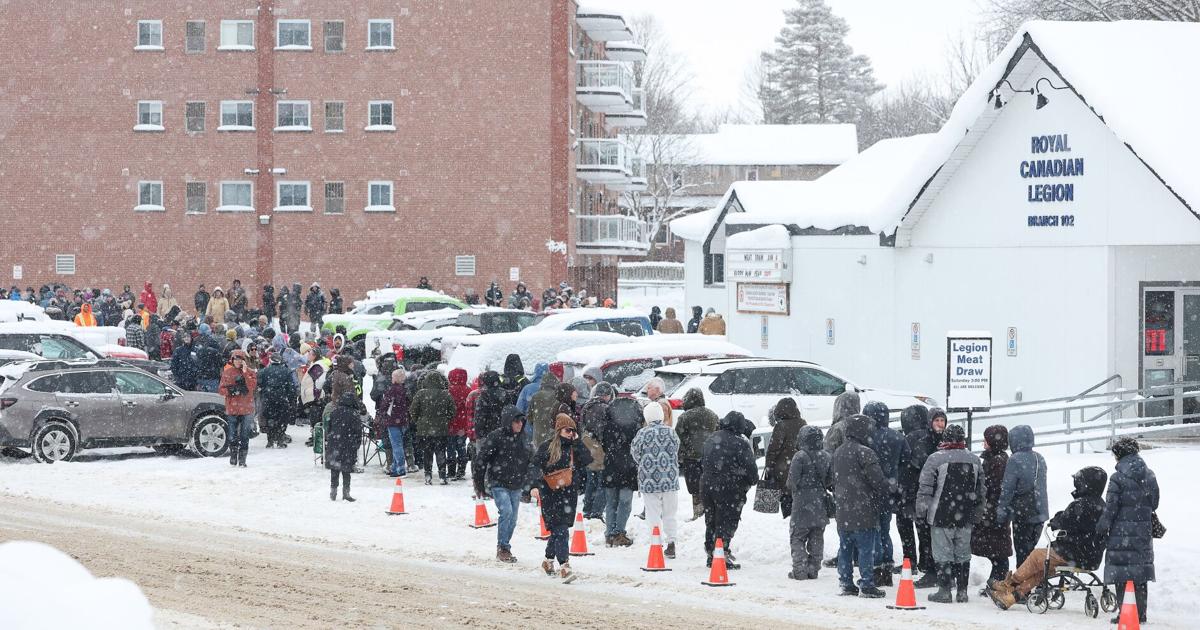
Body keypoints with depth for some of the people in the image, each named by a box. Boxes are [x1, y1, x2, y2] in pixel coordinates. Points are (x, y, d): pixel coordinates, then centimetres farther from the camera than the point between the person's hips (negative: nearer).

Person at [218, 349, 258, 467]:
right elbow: (221, 389, 5)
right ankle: (233, 458, 16)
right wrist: (231, 390, -13)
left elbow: (252, 386, -13)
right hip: (232, 408, 1)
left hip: (246, 408, -1)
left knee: (244, 435, -1)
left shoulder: (250, 372, 4)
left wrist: (245, 372, -17)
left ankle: (242, 459, 4)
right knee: (233, 435, 2)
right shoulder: (227, 372, 6)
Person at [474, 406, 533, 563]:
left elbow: (529, 460, 20)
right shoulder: (495, 437, -12)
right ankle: (502, 548, -10)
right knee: (506, 511, -21)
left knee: (512, 519, 7)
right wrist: (479, 485, -6)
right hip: (498, 484, -6)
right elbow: (481, 460, -10)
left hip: (516, 486, 6)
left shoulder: (522, 438, 7)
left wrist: (525, 482, 19)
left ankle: (505, 548, 21)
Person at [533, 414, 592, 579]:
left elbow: (587, 460, -4)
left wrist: (577, 443, -7)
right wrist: (535, 485, -20)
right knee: (560, 530, -11)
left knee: (558, 530, 11)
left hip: (569, 495, 5)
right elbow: (536, 466, -8)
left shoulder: (575, 447, 11)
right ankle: (564, 565, -14)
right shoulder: (547, 447, -3)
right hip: (551, 495, -5)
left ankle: (549, 559, 28)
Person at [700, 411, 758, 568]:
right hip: (730, 490, -7)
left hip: (707, 487, 7)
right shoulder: (740, 444, -16)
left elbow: (701, 463, 17)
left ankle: (711, 555, 23)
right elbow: (751, 468, -13)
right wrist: (753, 481, 8)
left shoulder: (710, 440, 8)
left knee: (711, 523, 17)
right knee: (727, 523, -1)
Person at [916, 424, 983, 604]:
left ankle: (944, 590, 1)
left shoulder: (936, 459, -11)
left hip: (942, 516, -5)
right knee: (963, 554, 12)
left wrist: (921, 511, 0)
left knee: (943, 554, 1)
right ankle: (962, 591, 15)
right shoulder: (975, 460, 7)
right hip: (965, 519, 5)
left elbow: (925, 489, -10)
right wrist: (977, 514, 24)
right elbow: (980, 491, 15)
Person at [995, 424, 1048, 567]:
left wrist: (1001, 510, -5)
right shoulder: (1039, 458, 8)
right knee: (1031, 547, 15)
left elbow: (1007, 488, -12)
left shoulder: (1015, 460, -14)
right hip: (1040, 512, 7)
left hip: (1023, 512, -7)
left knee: (1022, 550, -1)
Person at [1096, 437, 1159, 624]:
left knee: (1122, 575, 0)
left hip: (1122, 532, -5)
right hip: (1144, 531, 5)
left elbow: (1111, 507, -11)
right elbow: (1154, 503, 14)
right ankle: (1141, 613, 14)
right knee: (1141, 574, 11)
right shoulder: (1149, 476, 6)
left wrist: (1102, 528, 0)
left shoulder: (1118, 478, -11)